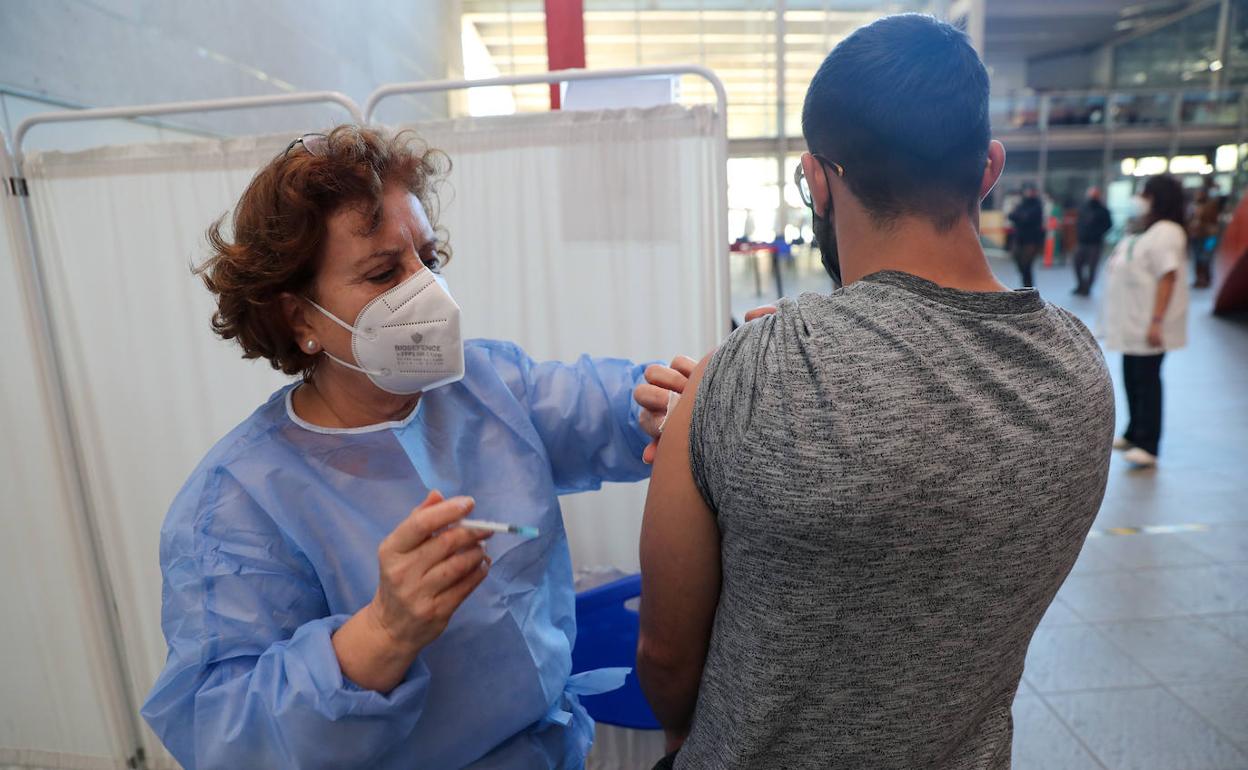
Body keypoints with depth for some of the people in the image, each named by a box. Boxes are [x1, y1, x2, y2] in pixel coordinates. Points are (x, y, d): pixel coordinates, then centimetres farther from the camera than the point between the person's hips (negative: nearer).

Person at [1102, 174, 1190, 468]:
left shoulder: (1165, 233, -15)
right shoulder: (1146, 232, 14)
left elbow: (1168, 278, -23)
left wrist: (1157, 321, -28)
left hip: (1148, 324, -10)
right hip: (1133, 321, 10)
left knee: (1147, 379, -5)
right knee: (1132, 378, 16)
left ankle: (1148, 446, 1)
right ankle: (1134, 434, 28)